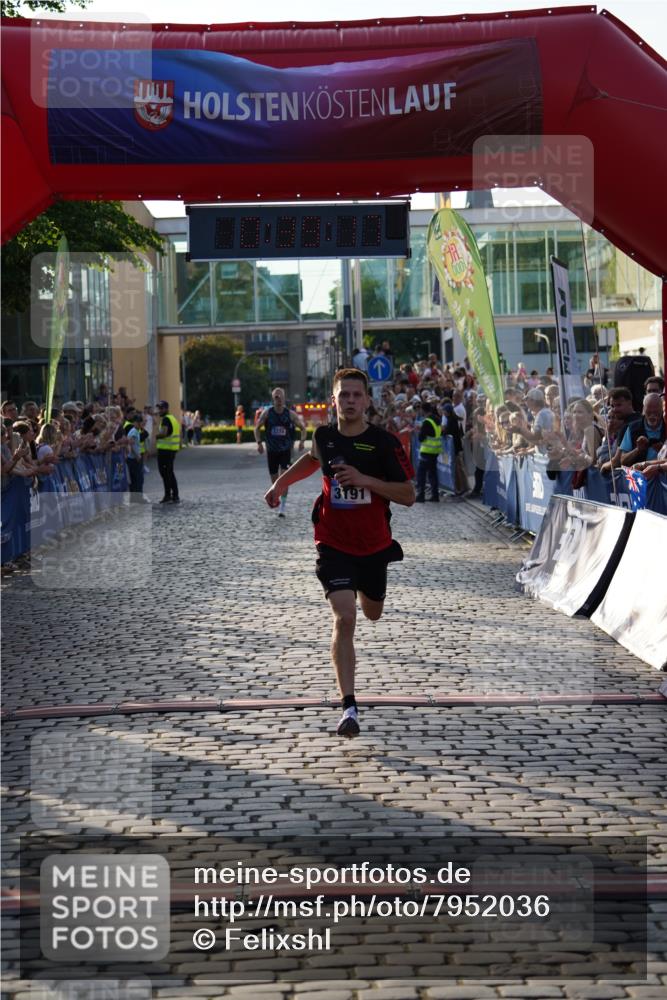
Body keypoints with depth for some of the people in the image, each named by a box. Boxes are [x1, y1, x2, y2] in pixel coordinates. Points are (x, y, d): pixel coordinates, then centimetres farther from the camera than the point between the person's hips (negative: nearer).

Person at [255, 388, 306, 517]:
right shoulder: (267, 413, -3)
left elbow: (303, 427, 5)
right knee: (274, 479, 9)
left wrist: (302, 441, -12)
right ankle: (277, 501, 35)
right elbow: (257, 428, 6)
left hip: (286, 450, -2)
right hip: (271, 450, 2)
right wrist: (259, 442, -8)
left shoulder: (290, 414, -5)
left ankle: (282, 508, -13)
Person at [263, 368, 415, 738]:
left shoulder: (384, 442, -13)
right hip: (334, 545, -1)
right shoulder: (324, 436, -3)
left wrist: (364, 480, -25)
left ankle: (362, 590, 64)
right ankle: (348, 707, -17)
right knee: (343, 619, -18)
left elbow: (408, 496, -14)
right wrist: (281, 483, 16)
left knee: (372, 613, 23)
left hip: (374, 544, 1)